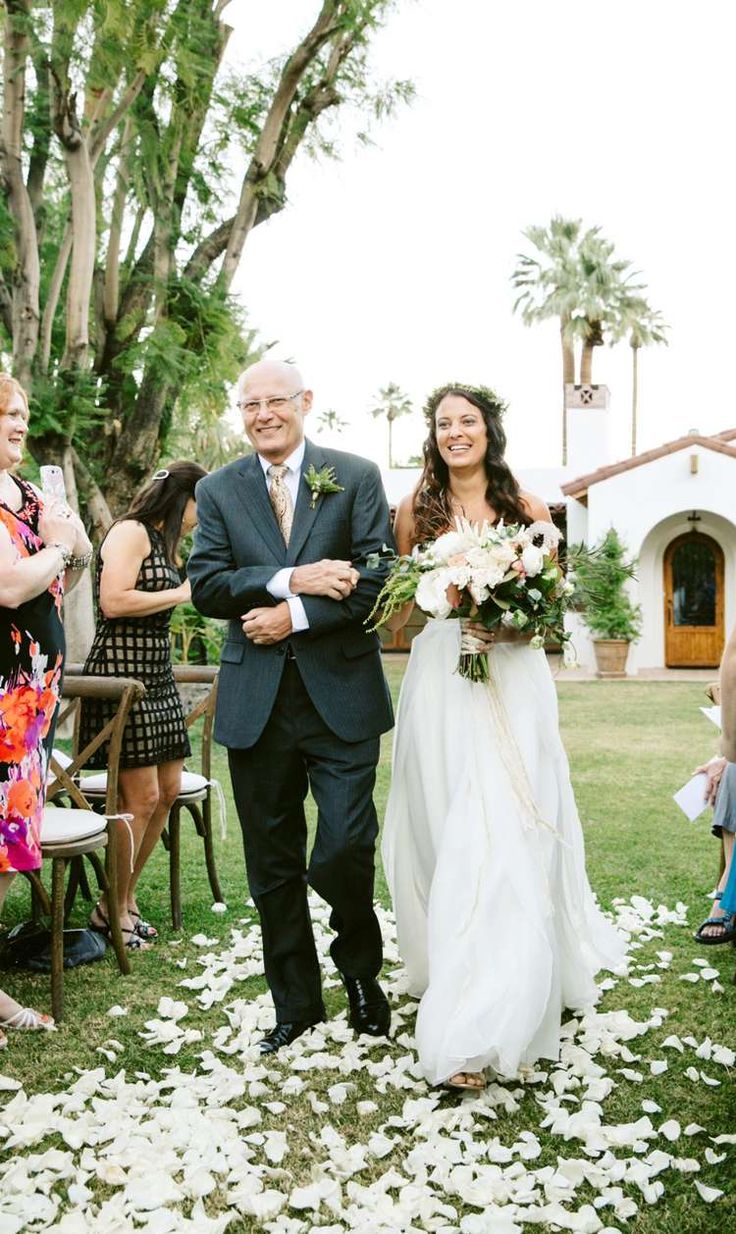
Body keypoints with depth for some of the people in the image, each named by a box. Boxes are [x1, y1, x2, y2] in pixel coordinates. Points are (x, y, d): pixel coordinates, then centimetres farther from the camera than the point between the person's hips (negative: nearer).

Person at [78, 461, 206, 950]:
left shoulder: (166, 541, 20)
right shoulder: (130, 532, -9)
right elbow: (114, 602, -21)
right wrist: (182, 593, -12)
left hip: (157, 674, 10)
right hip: (121, 671, -10)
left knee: (168, 790, 9)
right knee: (141, 796, -7)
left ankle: (125, 899, 22)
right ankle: (111, 910, 9)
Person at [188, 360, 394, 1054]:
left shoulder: (356, 477, 3)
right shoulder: (218, 491, 9)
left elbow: (376, 578, -6)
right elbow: (204, 586, -3)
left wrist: (295, 616, -13)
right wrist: (288, 579, -16)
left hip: (341, 693, -2)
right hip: (256, 703, 3)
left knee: (345, 852, -4)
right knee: (273, 866, 10)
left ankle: (360, 970, 27)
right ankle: (295, 1003, 28)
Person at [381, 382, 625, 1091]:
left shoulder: (528, 510, 7)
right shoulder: (415, 511, 8)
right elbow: (398, 609, 10)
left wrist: (513, 622, -12)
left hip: (512, 683, -1)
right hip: (440, 685, 1)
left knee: (506, 837, -7)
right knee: (449, 838, 5)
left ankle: (477, 1033, -3)